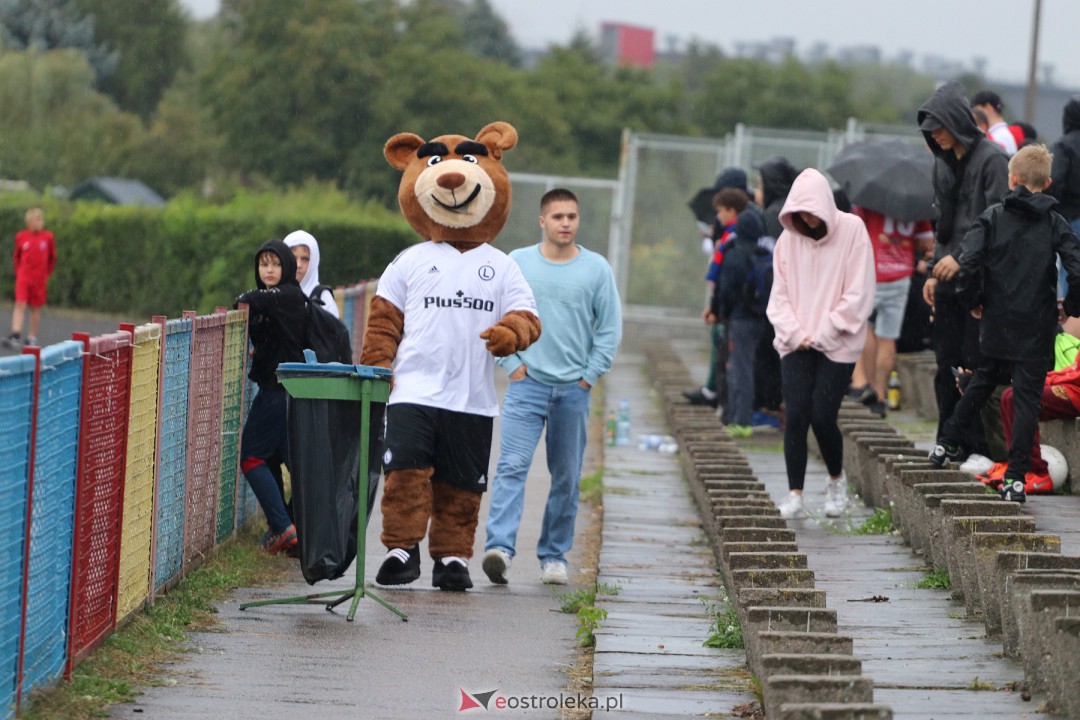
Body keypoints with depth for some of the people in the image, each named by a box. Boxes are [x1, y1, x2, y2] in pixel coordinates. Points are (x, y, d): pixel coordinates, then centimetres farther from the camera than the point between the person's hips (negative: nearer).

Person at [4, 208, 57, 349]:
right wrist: (18, 272, 8)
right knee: (20, 305, -13)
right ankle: (15, 335, -20)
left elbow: (52, 258, 11)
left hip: (39, 279, 1)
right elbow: (16, 257, 12)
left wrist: (46, 274, 11)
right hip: (23, 277, -1)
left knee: (36, 309, 9)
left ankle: (32, 338, 20)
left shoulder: (48, 237, -2)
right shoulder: (21, 237, -1)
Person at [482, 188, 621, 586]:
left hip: (574, 389, 1)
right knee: (512, 467, -15)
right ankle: (500, 547, -25)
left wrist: (590, 375, 0)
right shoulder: (518, 263, 3)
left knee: (566, 478, 6)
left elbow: (610, 328, 6)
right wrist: (510, 363, -2)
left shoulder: (596, 268, 4)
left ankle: (554, 555, 16)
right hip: (527, 384, -1)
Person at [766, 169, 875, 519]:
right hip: (796, 343, 3)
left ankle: (836, 480, 18)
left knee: (822, 417, -8)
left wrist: (823, 334, -10)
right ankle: (794, 493, -1)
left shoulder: (852, 231, -5)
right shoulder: (788, 238, 7)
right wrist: (794, 333, -7)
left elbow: (858, 294, -8)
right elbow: (779, 295, 9)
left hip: (837, 344, -3)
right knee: (795, 415, -7)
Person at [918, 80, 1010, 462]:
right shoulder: (943, 162, 14)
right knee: (947, 363, 8)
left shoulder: (991, 159, -9)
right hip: (949, 278, 7)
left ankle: (976, 444, -1)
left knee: (974, 363, -6)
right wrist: (934, 271, 14)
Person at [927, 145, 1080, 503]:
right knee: (1027, 396, 1)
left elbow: (967, 263, -13)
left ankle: (946, 442, 30)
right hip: (1037, 327, -2)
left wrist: (973, 301, 3)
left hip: (997, 323, 2)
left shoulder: (992, 217, -3)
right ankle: (1016, 477, -5)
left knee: (983, 380, 25)